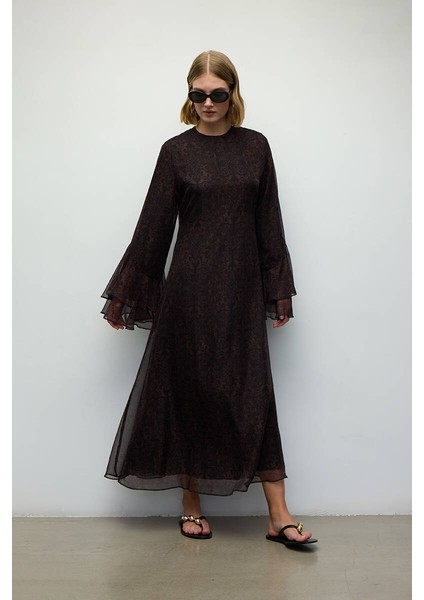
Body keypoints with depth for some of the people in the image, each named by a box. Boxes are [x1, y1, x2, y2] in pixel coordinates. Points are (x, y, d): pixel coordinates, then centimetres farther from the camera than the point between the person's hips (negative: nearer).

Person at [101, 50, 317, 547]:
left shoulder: (255, 146, 8)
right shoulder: (176, 151, 2)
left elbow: (269, 222, 9)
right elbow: (152, 226, 2)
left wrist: (280, 290, 7)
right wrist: (123, 295, 3)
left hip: (242, 289, 2)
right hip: (190, 287, -1)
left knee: (254, 396, 1)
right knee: (189, 391, 5)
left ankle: (278, 516, 7)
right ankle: (191, 507, 20)